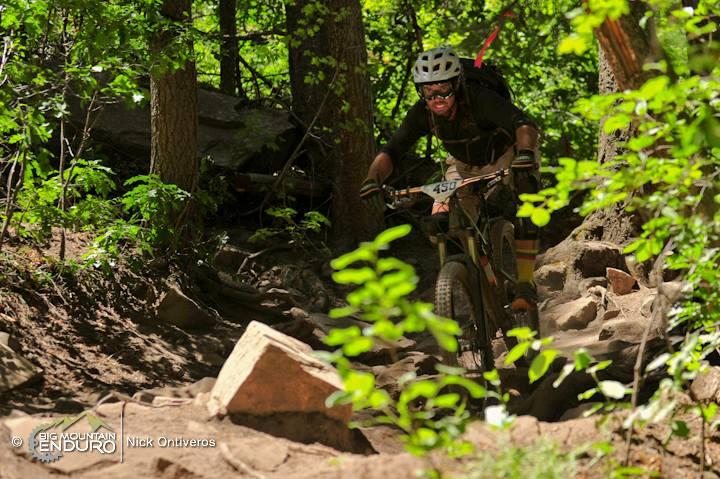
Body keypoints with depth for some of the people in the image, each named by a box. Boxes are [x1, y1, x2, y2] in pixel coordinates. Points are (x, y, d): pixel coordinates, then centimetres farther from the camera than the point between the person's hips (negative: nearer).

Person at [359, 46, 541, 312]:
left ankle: (525, 284, -17)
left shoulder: (479, 99, -36)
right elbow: (391, 151, -24)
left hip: (509, 158, -5)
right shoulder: (422, 113, -23)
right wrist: (372, 181, -44)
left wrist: (524, 158, -68)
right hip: (468, 168, 5)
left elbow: (524, 124, -49)